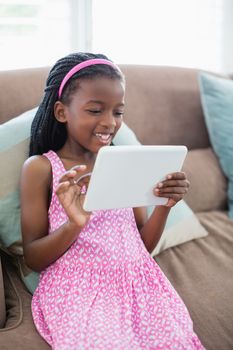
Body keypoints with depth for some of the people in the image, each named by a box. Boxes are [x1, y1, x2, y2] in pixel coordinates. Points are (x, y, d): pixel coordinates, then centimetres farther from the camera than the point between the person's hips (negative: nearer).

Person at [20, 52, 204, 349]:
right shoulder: (40, 168, -2)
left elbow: (143, 246, 12)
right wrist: (74, 224, -21)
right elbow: (33, 259, -3)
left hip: (134, 279, 4)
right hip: (77, 290, -4)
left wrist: (164, 206, -6)